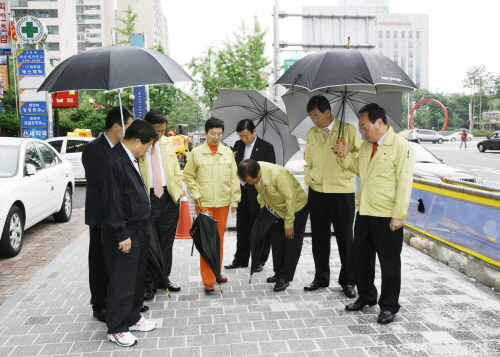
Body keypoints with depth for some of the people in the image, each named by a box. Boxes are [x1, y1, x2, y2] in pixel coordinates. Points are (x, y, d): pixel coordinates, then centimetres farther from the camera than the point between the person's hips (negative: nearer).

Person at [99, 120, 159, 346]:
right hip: (125, 232, -9)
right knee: (122, 281, 1)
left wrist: (142, 229, 16)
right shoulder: (114, 161, -19)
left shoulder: (132, 158, 11)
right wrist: (122, 234, -19)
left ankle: (132, 318, 33)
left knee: (138, 278, 18)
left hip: (139, 229, 10)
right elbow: (112, 201, -21)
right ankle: (116, 329, 15)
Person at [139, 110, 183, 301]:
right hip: (147, 199, -5)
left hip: (169, 198, 5)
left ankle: (164, 278, 26)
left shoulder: (167, 143, 10)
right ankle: (149, 282, 16)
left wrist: (179, 192, 6)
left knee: (166, 242, 12)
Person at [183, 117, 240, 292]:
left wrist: (235, 199, 4)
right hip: (204, 203, -2)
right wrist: (196, 194, -6)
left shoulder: (228, 152, 4)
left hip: (223, 203, 3)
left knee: (219, 239, 12)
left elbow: (234, 177, 6)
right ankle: (208, 279, 3)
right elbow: (189, 176, 3)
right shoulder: (196, 153, -2)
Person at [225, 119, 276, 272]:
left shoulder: (266, 147, -8)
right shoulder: (238, 145, 8)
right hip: (241, 192, 5)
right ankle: (241, 259, 26)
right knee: (242, 228, 14)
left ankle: (260, 260, 18)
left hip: (257, 194, -5)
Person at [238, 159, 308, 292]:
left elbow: (290, 198, -28)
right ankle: (278, 273, 21)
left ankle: (285, 278, 5)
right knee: (276, 242, 7)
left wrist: (289, 223, -21)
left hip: (297, 207, -7)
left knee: (292, 244, -3)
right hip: (278, 209, 7)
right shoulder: (253, 172, -16)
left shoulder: (277, 174, -37)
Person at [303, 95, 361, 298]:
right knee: (319, 237, 10)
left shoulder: (348, 130, -2)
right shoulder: (311, 133, 12)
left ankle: (348, 280, 16)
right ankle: (321, 277, 24)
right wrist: (308, 178, 5)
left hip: (342, 192, -4)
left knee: (345, 237, 3)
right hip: (317, 192, 4)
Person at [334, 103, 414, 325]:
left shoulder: (400, 146, -12)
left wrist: (398, 215, -17)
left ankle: (389, 306, 22)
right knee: (362, 258, 17)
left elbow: (404, 182, -14)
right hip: (364, 213, 7)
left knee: (389, 264, 6)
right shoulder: (366, 145, 11)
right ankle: (365, 297, 36)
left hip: (387, 217, -7)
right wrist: (347, 155, 6)